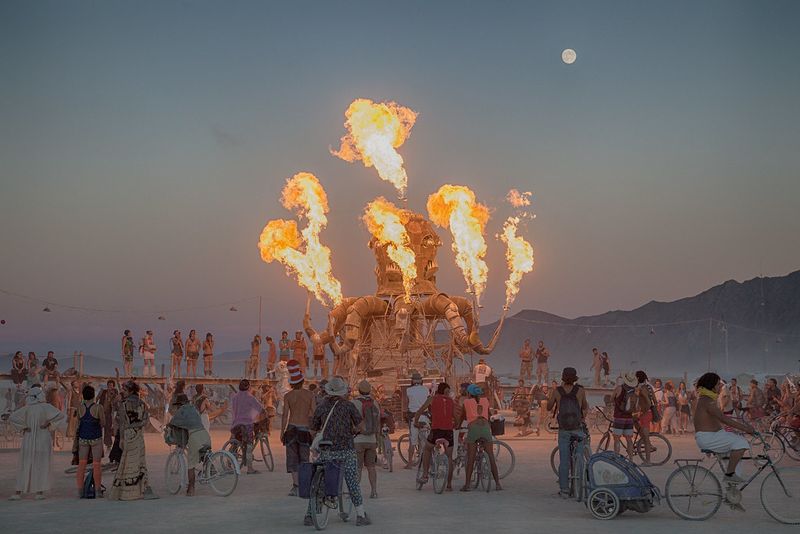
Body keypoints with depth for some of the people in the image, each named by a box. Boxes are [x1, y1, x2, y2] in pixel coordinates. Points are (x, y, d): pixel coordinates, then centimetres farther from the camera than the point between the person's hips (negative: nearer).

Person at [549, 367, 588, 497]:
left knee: (563, 461, 5)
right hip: (578, 429, -1)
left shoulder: (557, 391, -6)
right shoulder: (580, 390, -7)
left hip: (563, 430, 1)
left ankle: (564, 489, 4)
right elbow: (585, 406, 7)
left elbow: (549, 406, 8)